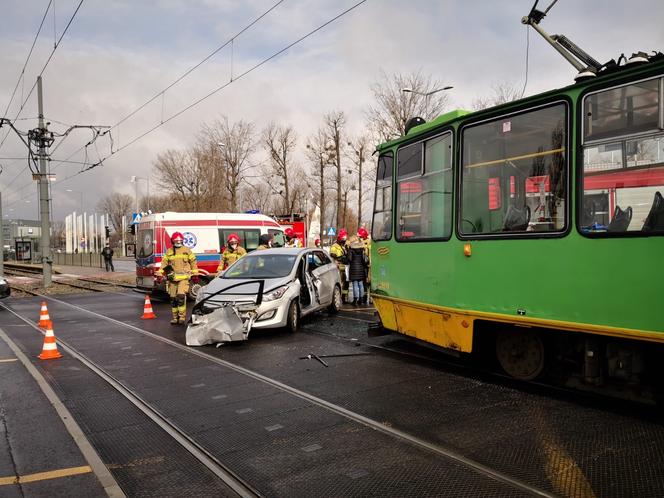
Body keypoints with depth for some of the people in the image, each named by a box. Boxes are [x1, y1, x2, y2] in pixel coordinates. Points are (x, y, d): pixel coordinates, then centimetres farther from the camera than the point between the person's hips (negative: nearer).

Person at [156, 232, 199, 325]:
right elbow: (164, 263, 8)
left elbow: (193, 262, 9)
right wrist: (159, 274, -1)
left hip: (184, 278, -3)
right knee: (173, 299, 5)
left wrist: (195, 275, 5)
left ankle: (182, 316, -8)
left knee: (181, 296, -18)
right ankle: (175, 317, 16)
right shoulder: (169, 251, 10)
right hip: (172, 278, 3)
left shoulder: (187, 250, 6)